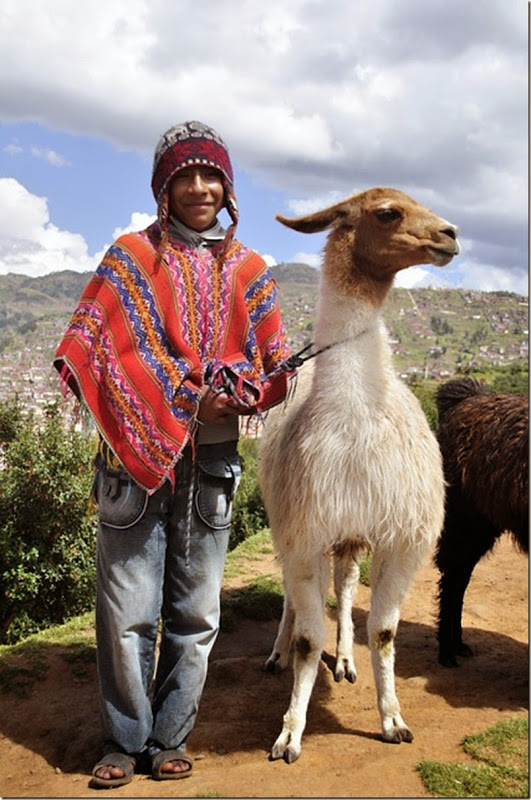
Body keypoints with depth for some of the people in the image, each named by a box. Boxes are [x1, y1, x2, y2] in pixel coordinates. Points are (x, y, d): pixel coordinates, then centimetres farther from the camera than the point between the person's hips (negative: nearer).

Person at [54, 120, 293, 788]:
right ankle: (124, 741, 21)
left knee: (196, 611, 8)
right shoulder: (131, 257, 4)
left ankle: (170, 738, 25)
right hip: (133, 455, -2)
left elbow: (272, 368, 11)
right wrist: (180, 399, -13)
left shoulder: (250, 272, 11)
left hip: (212, 462, 3)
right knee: (127, 608, 1)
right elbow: (91, 348, -5)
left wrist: (231, 393, -11)